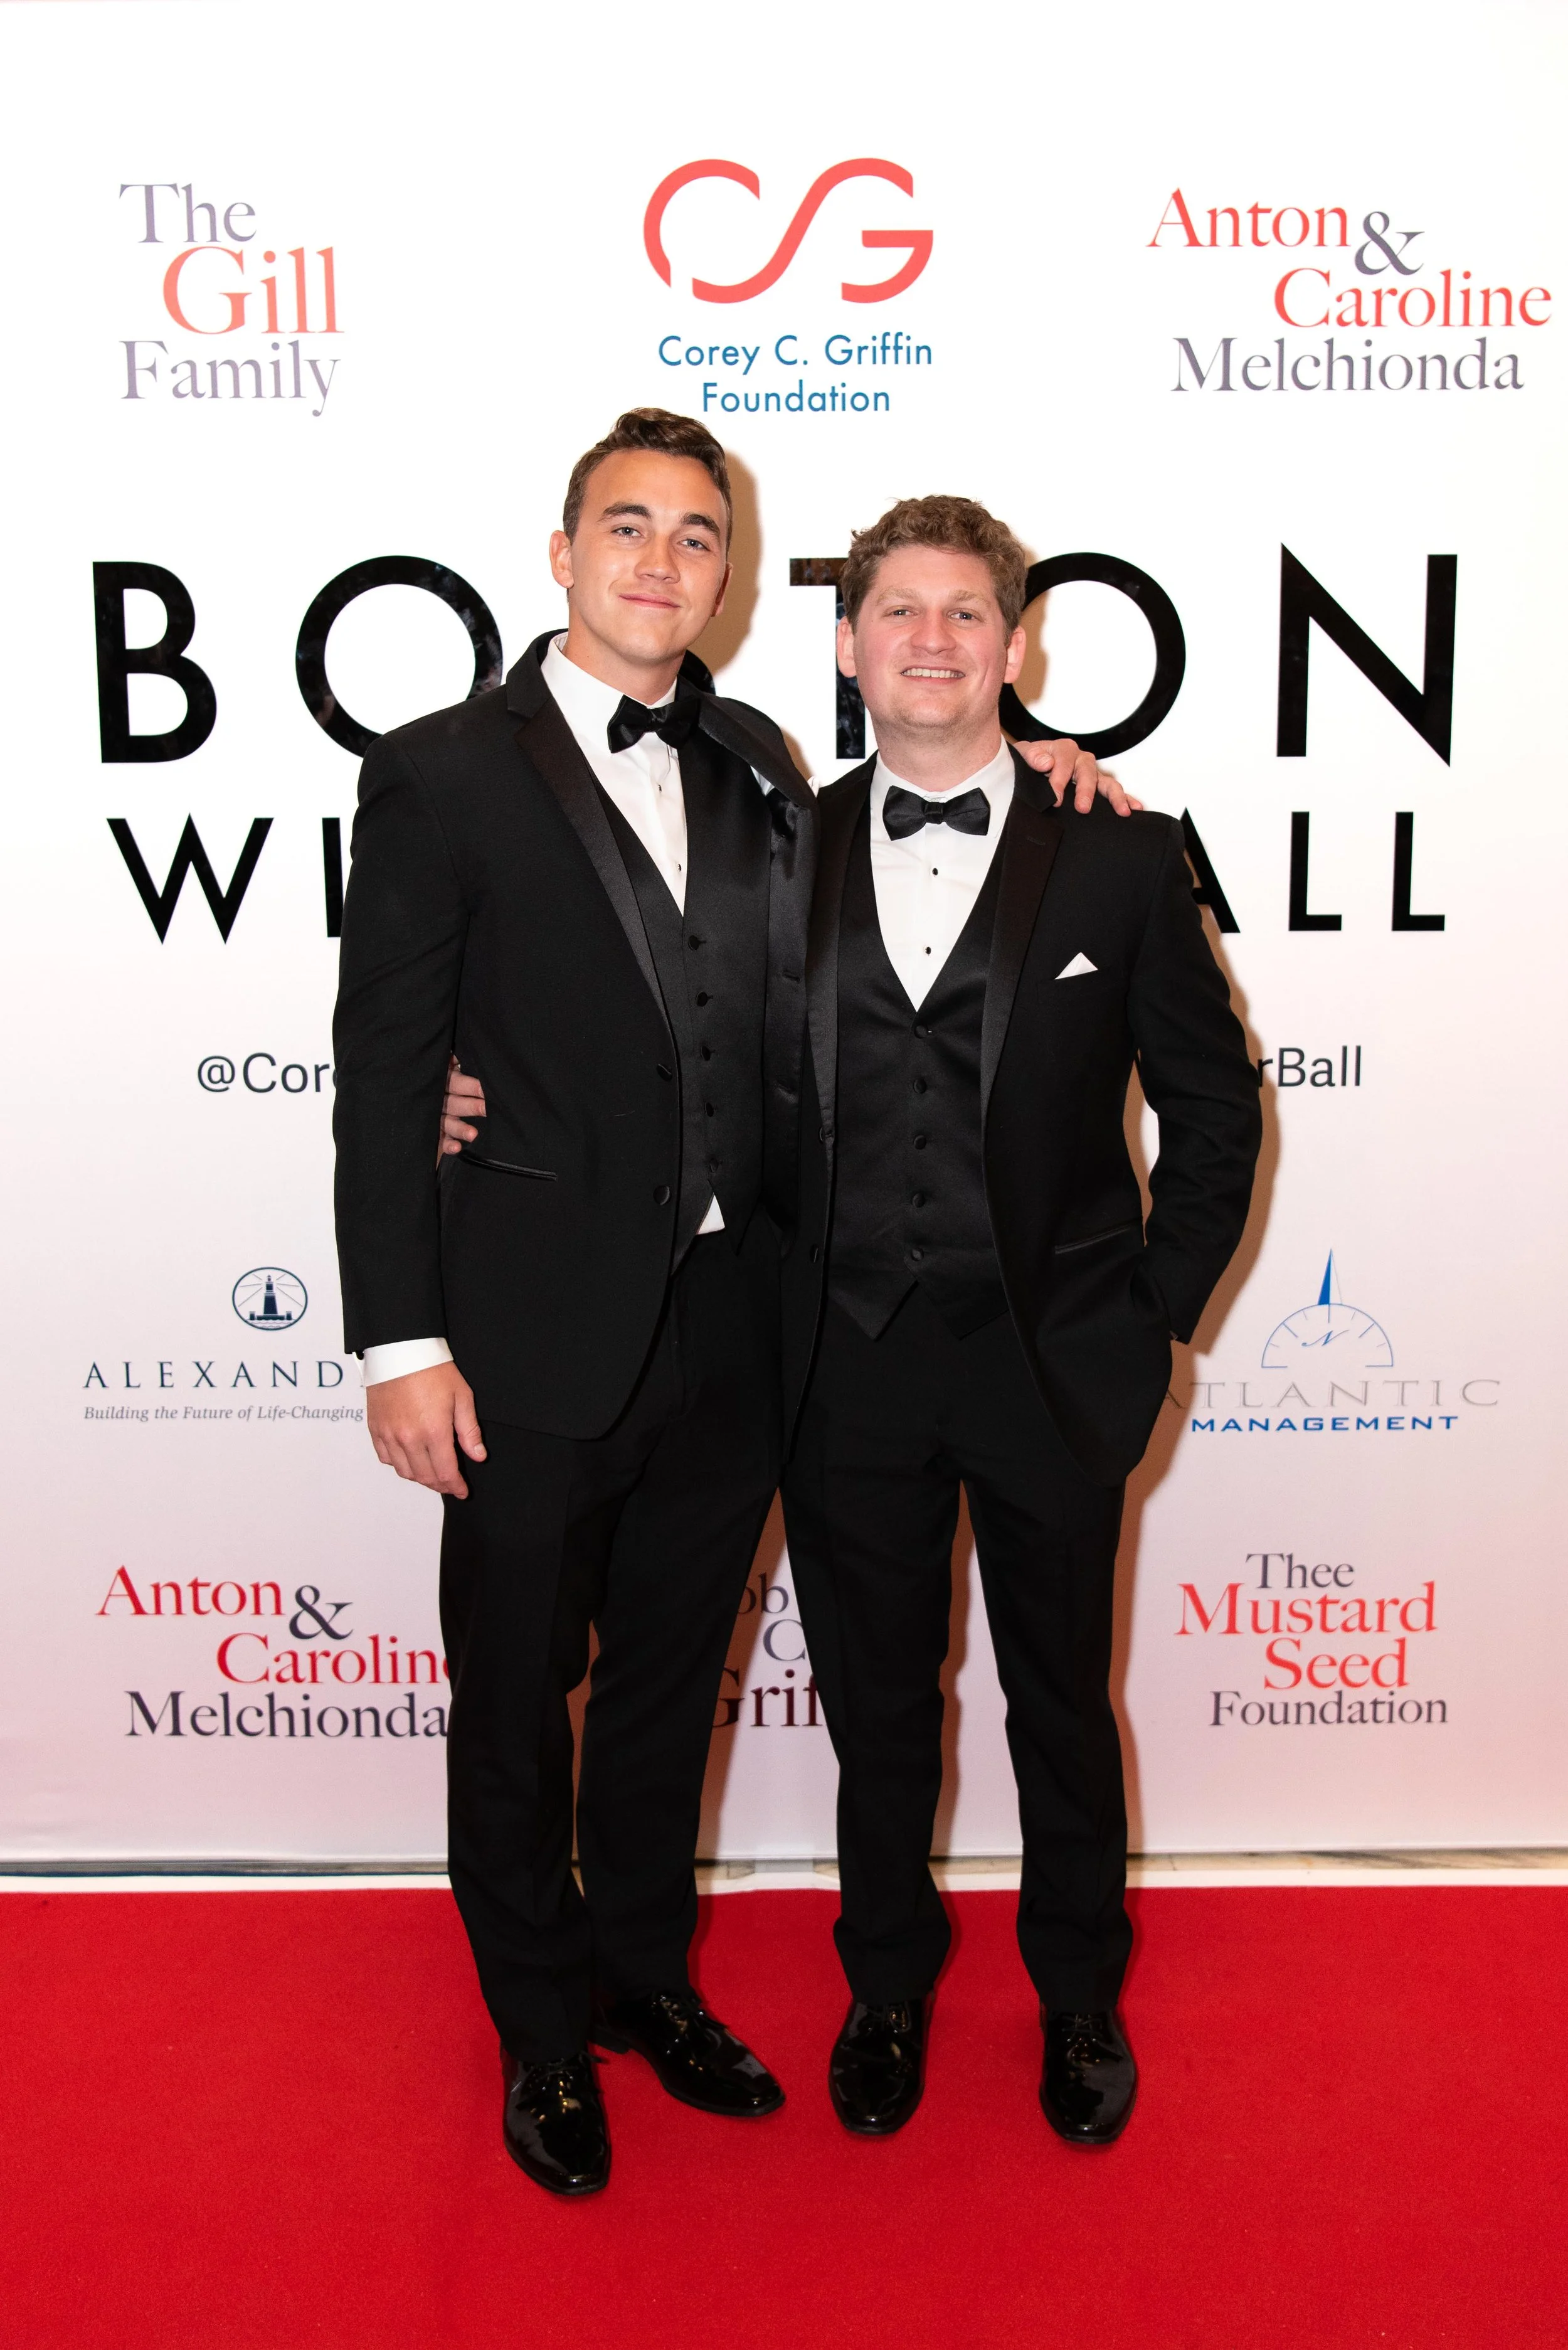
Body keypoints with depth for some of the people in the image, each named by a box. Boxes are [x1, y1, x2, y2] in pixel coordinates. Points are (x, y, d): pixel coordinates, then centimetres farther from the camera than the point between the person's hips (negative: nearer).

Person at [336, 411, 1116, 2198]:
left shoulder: (754, 768, 9)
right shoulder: (445, 774, -6)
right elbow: (382, 1075, -8)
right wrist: (400, 1342, -13)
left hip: (722, 1329, 5)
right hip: (536, 1342, -4)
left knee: (668, 1685, 21)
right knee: (516, 1703, 13)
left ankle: (645, 1977, 43)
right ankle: (543, 2032, 36)